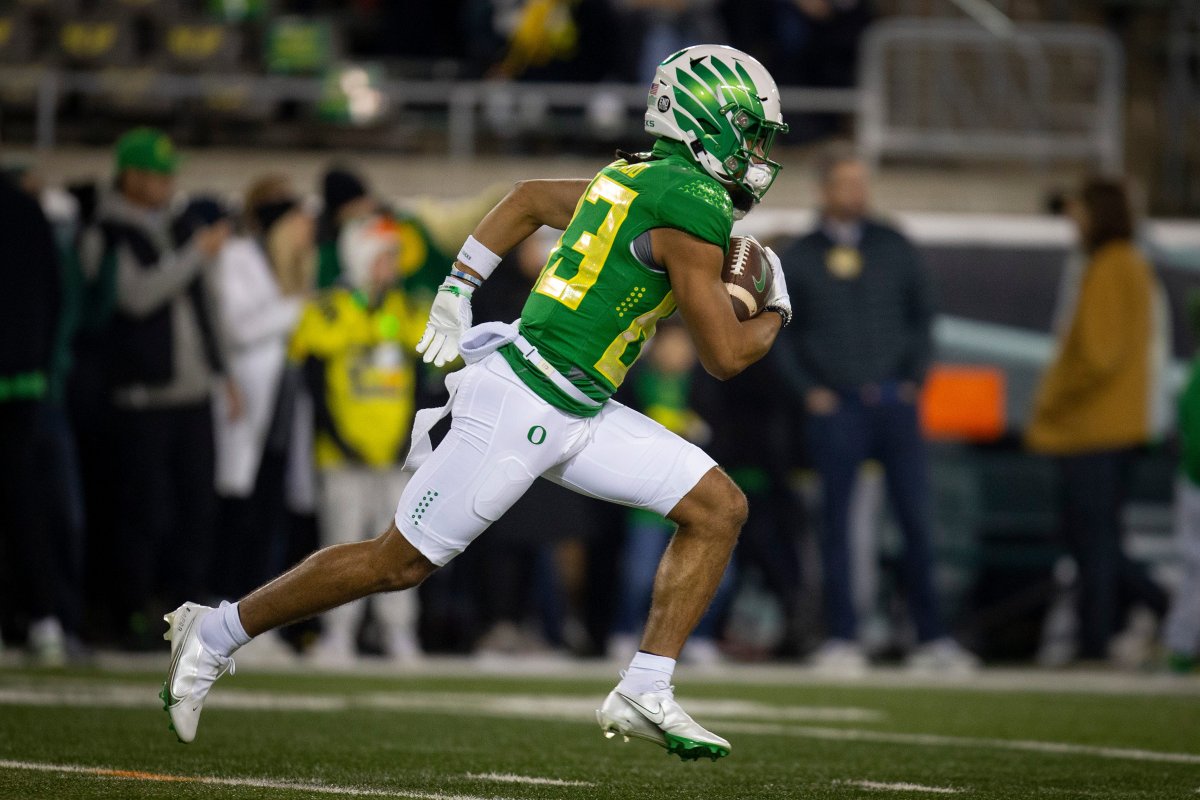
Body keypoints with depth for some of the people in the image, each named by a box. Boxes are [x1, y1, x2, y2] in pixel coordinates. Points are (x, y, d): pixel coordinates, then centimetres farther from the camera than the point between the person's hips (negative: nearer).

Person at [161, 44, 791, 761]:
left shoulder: (634, 181, 12)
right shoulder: (690, 209, -17)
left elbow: (528, 198, 25)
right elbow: (725, 356, -15)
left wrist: (455, 294, 24)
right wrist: (774, 317, 6)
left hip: (577, 413, 10)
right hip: (522, 403, -10)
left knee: (719, 508, 2)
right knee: (401, 562, 0)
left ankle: (644, 694, 1)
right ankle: (219, 632, 13)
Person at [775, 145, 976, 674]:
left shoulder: (893, 248, 11)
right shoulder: (799, 258, 6)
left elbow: (922, 313, 15)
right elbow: (780, 332, 7)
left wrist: (914, 377, 4)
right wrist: (808, 390, -4)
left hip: (893, 401, 1)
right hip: (834, 408, -1)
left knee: (916, 519, -4)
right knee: (835, 523, -1)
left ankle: (931, 637, -1)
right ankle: (841, 639, 3)